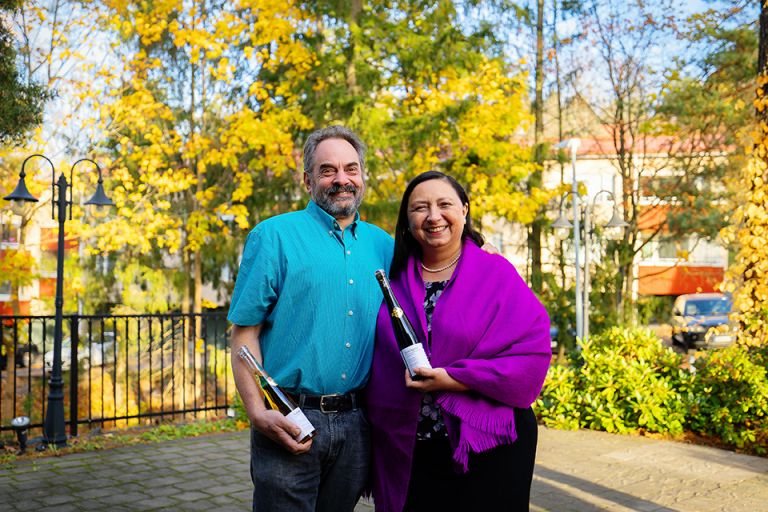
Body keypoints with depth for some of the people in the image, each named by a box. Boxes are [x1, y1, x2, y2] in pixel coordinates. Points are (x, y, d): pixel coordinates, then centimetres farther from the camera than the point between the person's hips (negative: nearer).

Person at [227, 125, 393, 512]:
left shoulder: (383, 246, 9)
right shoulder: (273, 236, -3)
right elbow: (244, 333, -6)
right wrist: (258, 412, -17)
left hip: (355, 422, 4)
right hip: (288, 422, -4)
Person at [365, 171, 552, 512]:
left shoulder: (496, 274, -4)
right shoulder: (395, 280, 6)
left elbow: (533, 352, -13)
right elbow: (379, 365, 10)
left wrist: (454, 379, -18)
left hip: (486, 448, -2)